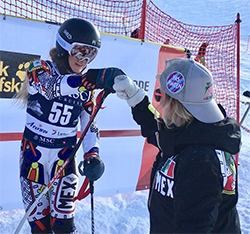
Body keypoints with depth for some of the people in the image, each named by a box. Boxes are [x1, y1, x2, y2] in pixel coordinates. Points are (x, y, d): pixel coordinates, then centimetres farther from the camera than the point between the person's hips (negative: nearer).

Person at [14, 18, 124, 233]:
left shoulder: (85, 87, 0)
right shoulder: (39, 70, -11)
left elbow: (90, 124, 3)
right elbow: (51, 87, -35)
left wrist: (92, 155, -15)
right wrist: (92, 78, -52)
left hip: (65, 156, 2)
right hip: (33, 154, -1)